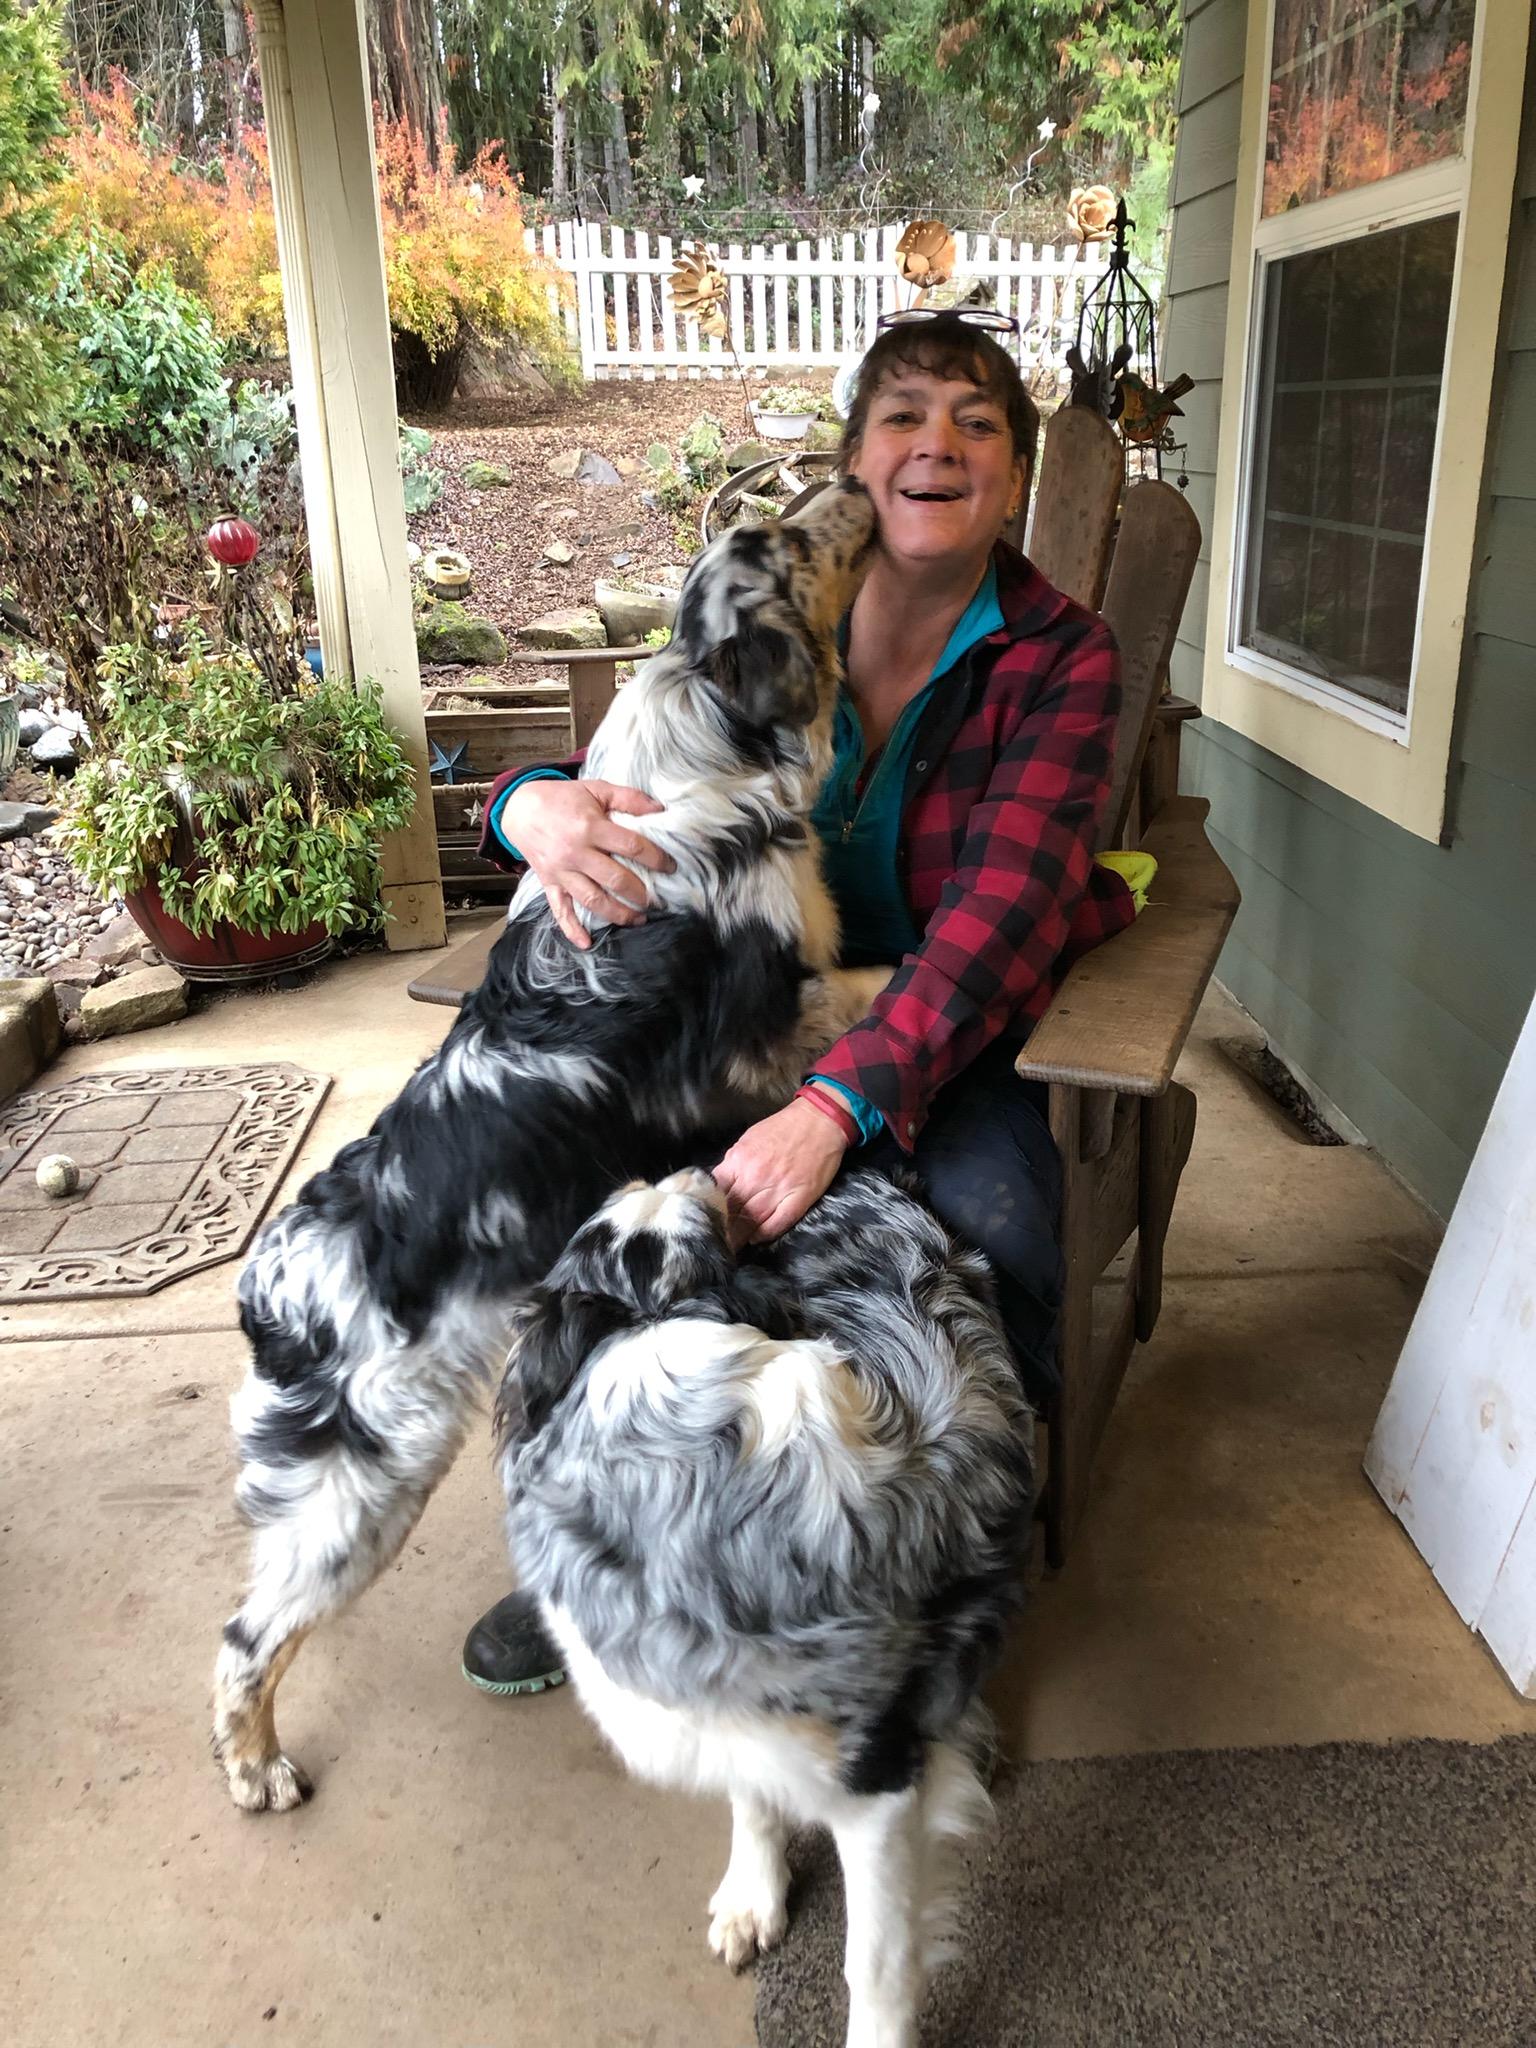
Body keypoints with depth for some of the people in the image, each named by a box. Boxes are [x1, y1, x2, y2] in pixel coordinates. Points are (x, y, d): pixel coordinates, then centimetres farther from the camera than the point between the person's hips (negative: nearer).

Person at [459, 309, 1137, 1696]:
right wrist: (538, 807, -28)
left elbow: (1002, 908, -23)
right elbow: (624, 768, 0)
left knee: (993, 1232, -31)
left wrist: (838, 1106, -38)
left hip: (954, 1046, -2)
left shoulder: (1061, 661, -9)